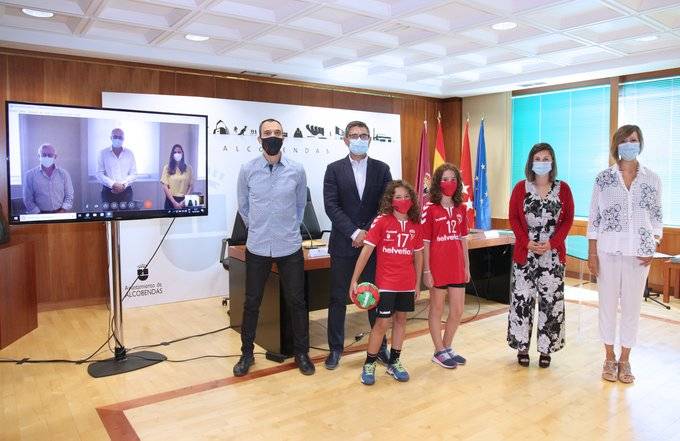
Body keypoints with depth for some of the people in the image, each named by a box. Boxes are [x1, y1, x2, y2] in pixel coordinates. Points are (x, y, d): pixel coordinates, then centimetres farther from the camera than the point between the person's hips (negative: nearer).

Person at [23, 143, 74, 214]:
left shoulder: (63, 174, 8)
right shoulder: (30, 175, 5)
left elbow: (69, 196, 8)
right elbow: (28, 199, 4)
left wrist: (62, 211, -5)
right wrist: (38, 215, -6)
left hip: (59, 213, 1)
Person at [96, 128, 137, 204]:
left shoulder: (129, 153, 6)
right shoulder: (103, 153, 3)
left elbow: (133, 174, 4)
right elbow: (99, 174, -1)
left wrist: (123, 185, -11)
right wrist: (113, 184, -14)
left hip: (126, 191, 1)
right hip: (108, 191, -1)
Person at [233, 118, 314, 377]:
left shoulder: (297, 171, -3)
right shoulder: (247, 170, -4)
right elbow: (243, 206, 10)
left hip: (290, 247, 0)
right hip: (257, 247, 0)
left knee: (296, 302, 8)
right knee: (252, 302, 10)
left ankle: (301, 353, 25)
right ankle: (247, 353, 27)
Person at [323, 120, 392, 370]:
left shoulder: (381, 169, 6)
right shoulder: (334, 169, 2)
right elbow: (331, 206, -7)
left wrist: (368, 232, -11)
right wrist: (354, 233, -15)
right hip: (343, 244, -1)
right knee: (338, 298, 7)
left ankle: (380, 346, 23)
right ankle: (336, 348, 20)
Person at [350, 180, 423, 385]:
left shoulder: (415, 225, 3)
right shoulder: (381, 221, -10)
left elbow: (418, 255, 10)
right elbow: (366, 250, -12)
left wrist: (417, 283, 11)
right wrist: (354, 279, -16)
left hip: (407, 283, 5)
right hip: (385, 282, -4)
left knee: (401, 319, 13)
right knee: (382, 322, -2)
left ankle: (394, 362, 28)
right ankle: (369, 364, 15)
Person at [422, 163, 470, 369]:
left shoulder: (460, 208, 8)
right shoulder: (429, 208, -8)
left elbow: (463, 239, 12)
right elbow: (425, 242, -8)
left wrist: (466, 266, 11)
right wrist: (426, 271, -10)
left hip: (457, 268, 5)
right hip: (438, 267, -5)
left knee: (458, 311, 12)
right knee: (437, 309, 9)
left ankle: (447, 346, 32)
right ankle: (439, 352, 24)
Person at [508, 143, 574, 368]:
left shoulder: (563, 189, 4)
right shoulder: (521, 187, 3)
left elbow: (568, 220, 2)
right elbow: (513, 218, 1)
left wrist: (551, 243, -11)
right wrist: (527, 242, -12)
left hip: (553, 254, 0)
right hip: (524, 254, 0)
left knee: (550, 301, 3)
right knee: (522, 300, 3)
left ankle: (546, 349, 16)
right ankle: (522, 347, 16)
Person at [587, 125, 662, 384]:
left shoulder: (652, 179, 4)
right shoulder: (603, 178, 0)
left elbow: (657, 217, 8)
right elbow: (594, 217, 0)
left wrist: (653, 248, -3)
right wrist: (591, 252, -3)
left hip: (638, 254, 1)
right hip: (608, 250, -1)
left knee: (632, 306, 8)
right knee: (607, 304, 7)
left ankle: (624, 360, 23)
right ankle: (609, 358, 22)